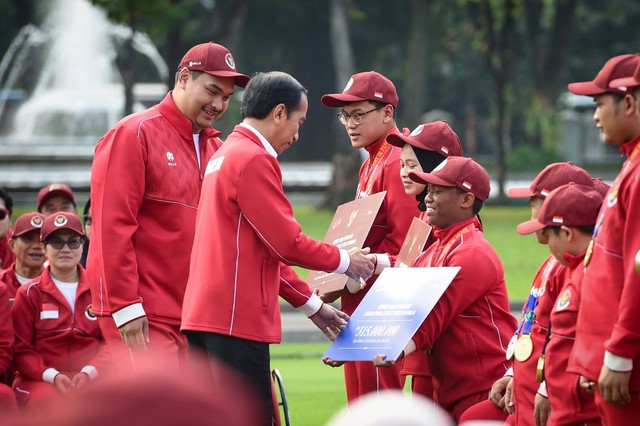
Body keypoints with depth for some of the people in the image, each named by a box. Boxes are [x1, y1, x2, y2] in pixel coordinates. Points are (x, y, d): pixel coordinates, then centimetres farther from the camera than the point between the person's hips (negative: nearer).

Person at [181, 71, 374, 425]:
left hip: (204, 314, 10)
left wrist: (311, 304, 24)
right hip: (237, 316, -10)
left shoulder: (225, 156, 20)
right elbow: (286, 243, -14)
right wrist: (344, 261, 2)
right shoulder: (253, 159, -11)